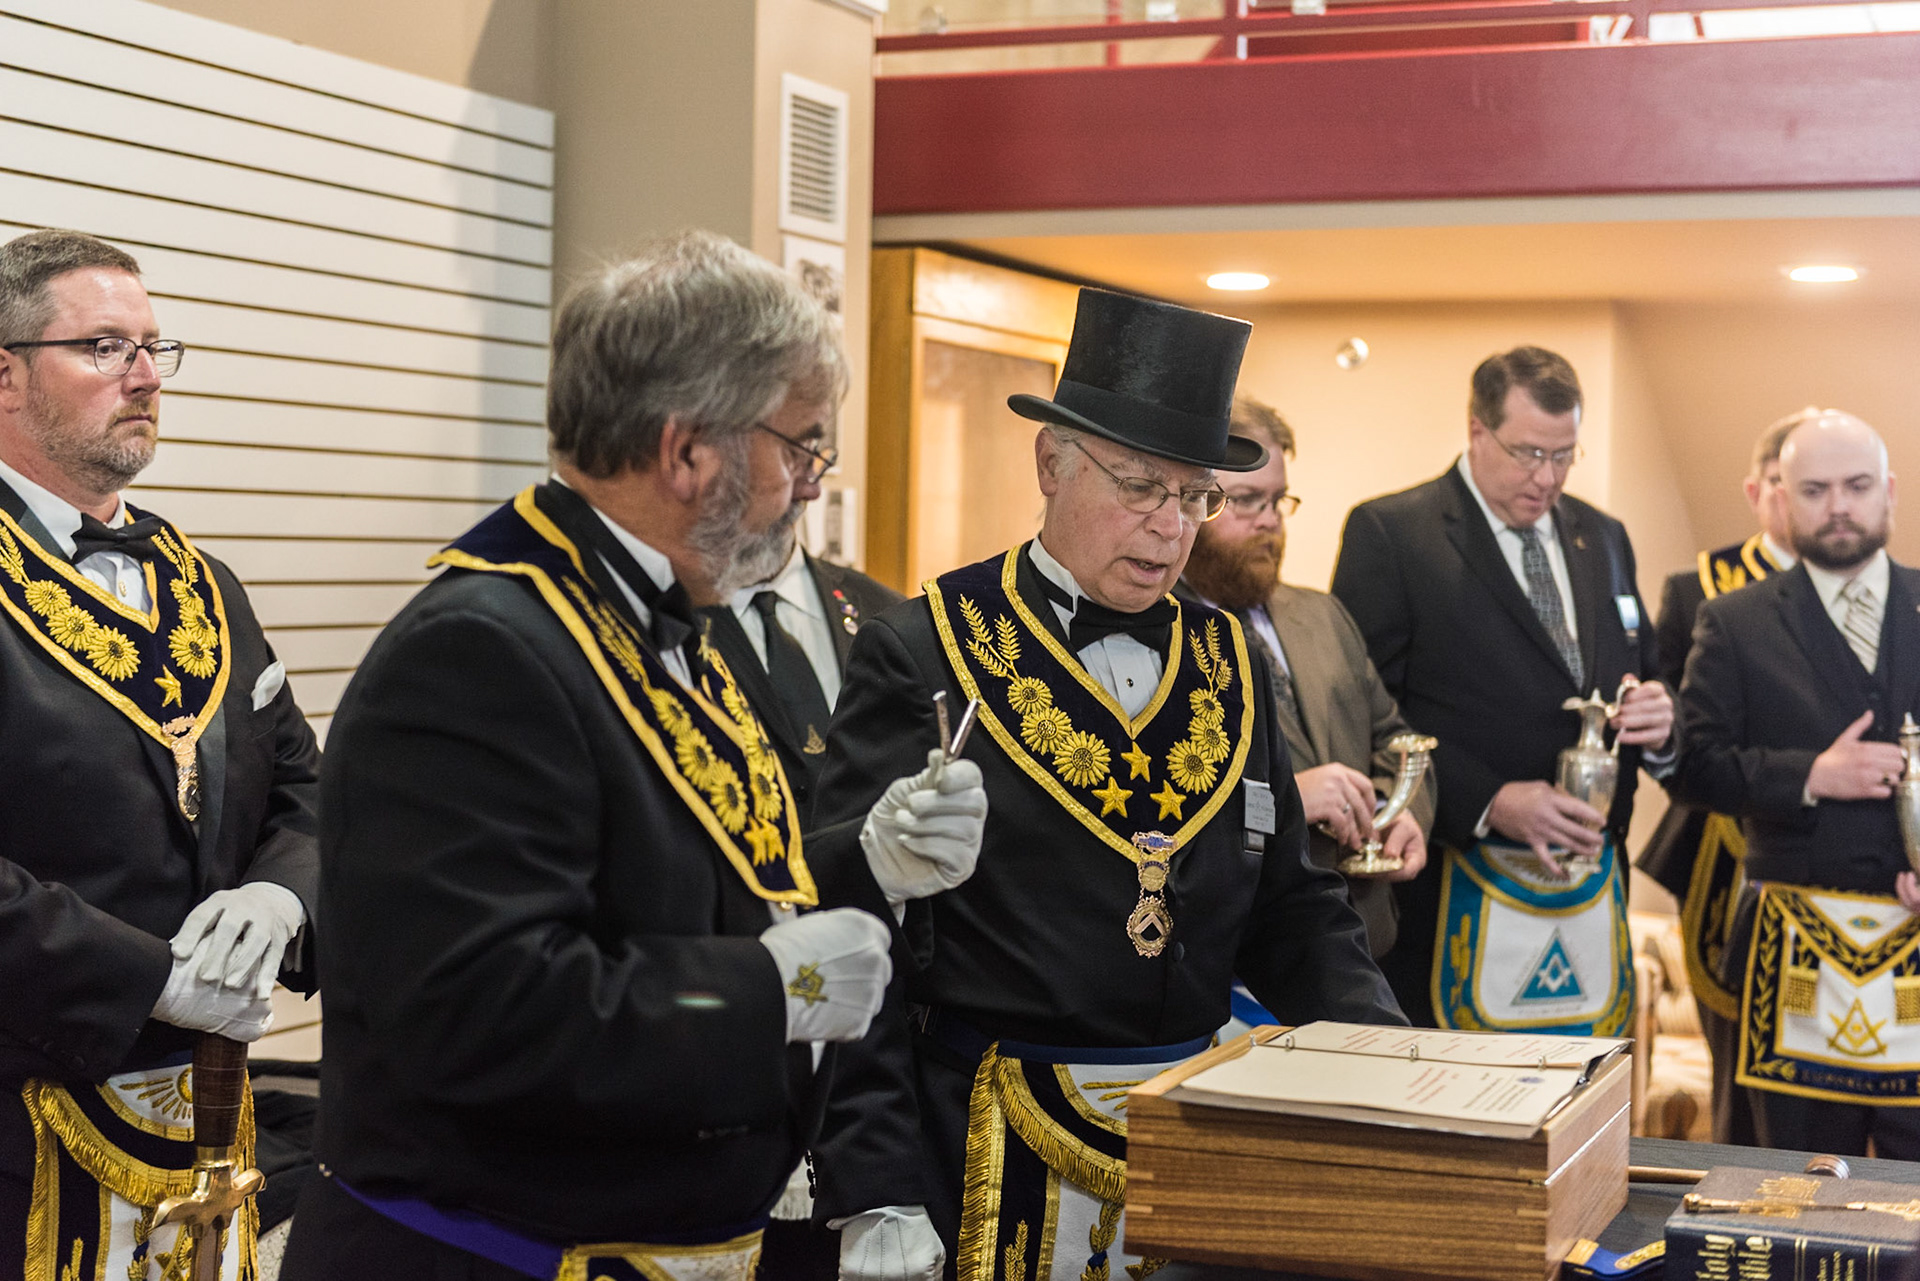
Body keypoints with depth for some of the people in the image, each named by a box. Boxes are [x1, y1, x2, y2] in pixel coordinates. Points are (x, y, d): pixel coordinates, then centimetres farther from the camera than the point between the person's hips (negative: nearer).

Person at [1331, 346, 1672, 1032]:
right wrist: (1488, 802, -19)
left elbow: (1640, 672, 24)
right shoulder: (1387, 533, -4)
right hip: (1456, 901, -5)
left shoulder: (1603, 537, 16)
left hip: (1592, 891, 6)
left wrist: (1659, 714, -1)